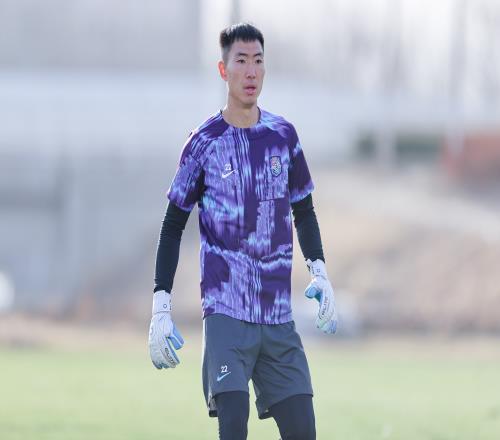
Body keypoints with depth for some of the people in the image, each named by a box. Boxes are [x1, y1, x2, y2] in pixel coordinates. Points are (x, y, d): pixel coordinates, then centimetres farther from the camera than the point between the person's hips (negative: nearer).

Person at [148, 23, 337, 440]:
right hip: (226, 308, -4)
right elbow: (173, 227, 5)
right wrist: (161, 307, -1)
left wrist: (319, 272, 5)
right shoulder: (205, 142, -1)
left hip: (279, 313, 4)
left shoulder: (283, 135, 8)